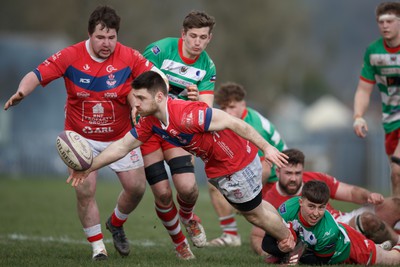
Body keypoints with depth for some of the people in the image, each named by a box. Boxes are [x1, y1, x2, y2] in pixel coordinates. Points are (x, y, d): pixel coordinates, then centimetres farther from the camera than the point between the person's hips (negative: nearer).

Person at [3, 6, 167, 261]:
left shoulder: (130, 57, -13)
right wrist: (21, 92, -40)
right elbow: (37, 75, -19)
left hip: (120, 136, 2)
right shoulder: (70, 56, -15)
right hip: (81, 137, -1)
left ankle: (116, 225, 32)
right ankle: (98, 246, 5)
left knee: (136, 187, 1)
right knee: (85, 190, -12)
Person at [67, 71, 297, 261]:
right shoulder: (149, 123, -10)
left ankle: (291, 243, 34)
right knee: (252, 208, 24)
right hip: (216, 169, 8)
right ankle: (285, 238, 44)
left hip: (239, 162, -8)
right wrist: (87, 169, 0)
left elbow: (234, 123, -32)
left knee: (254, 212, 10)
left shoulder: (187, 115, -36)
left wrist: (266, 147, -27)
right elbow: (122, 147, 1)